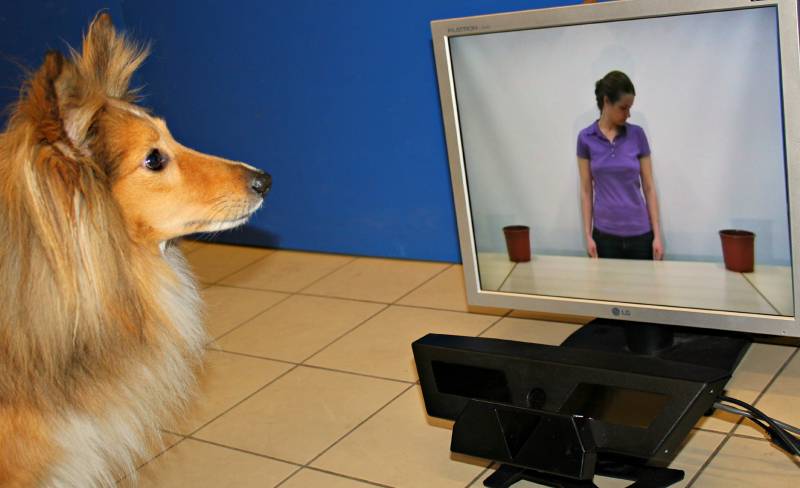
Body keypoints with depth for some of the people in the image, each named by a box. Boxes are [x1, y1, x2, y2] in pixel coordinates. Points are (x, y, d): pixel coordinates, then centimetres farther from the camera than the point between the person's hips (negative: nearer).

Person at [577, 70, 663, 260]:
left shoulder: (637, 135, 0)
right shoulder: (586, 138, -1)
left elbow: (649, 187, 1)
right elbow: (586, 190, 2)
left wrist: (657, 235, -4)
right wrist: (588, 235, -4)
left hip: (639, 233, 1)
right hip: (605, 234, 0)